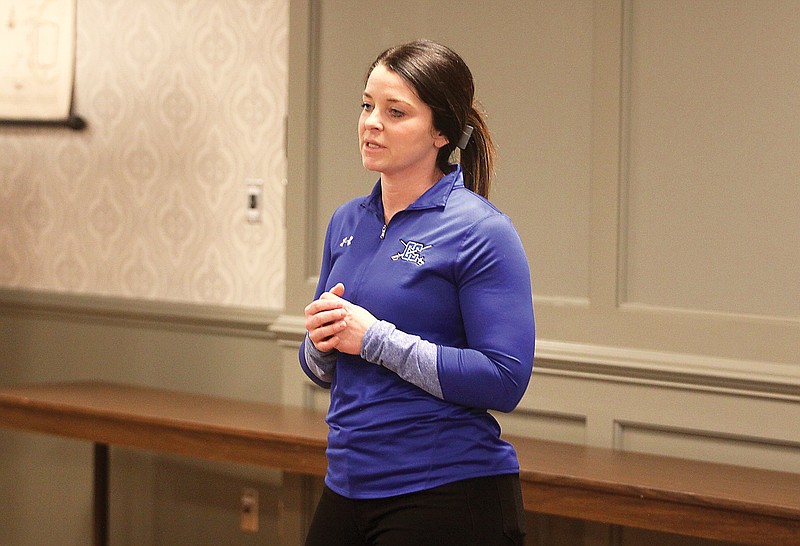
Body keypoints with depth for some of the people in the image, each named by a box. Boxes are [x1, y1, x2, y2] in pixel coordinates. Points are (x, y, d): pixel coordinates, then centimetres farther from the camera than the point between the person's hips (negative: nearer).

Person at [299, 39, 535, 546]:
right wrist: (323, 340, -7)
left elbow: (505, 380, -20)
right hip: (348, 486, 7)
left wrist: (376, 339, -19)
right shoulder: (347, 222, 9)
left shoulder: (481, 232, -12)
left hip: (448, 499, -6)